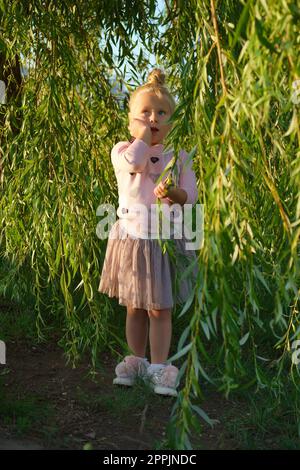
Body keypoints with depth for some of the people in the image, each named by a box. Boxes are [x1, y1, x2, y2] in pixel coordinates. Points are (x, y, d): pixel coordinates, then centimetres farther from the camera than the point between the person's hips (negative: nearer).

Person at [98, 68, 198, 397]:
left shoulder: (178, 156, 3)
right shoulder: (122, 150, -1)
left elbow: (192, 197, -1)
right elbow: (131, 162, -26)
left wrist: (175, 194, -22)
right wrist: (141, 135, -12)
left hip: (167, 240, 0)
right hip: (131, 238, 1)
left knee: (160, 309, 2)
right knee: (134, 307, 12)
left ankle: (159, 366, 11)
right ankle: (137, 360, 27)